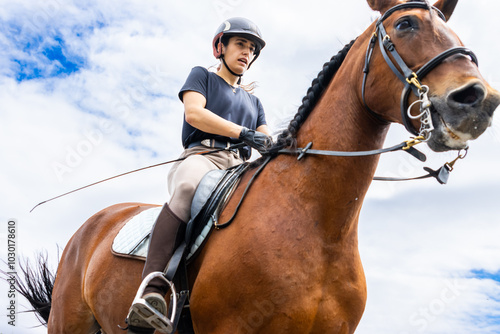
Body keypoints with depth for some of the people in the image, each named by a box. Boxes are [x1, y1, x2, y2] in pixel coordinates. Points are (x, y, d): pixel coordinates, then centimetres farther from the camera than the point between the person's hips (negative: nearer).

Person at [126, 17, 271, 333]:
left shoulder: (253, 101, 33)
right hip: (202, 156, -5)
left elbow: (267, 142, 20)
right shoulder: (202, 76, 19)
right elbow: (194, 113, -1)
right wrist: (243, 133, -11)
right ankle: (153, 290, -47)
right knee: (189, 186, -41)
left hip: (241, 168, 5)